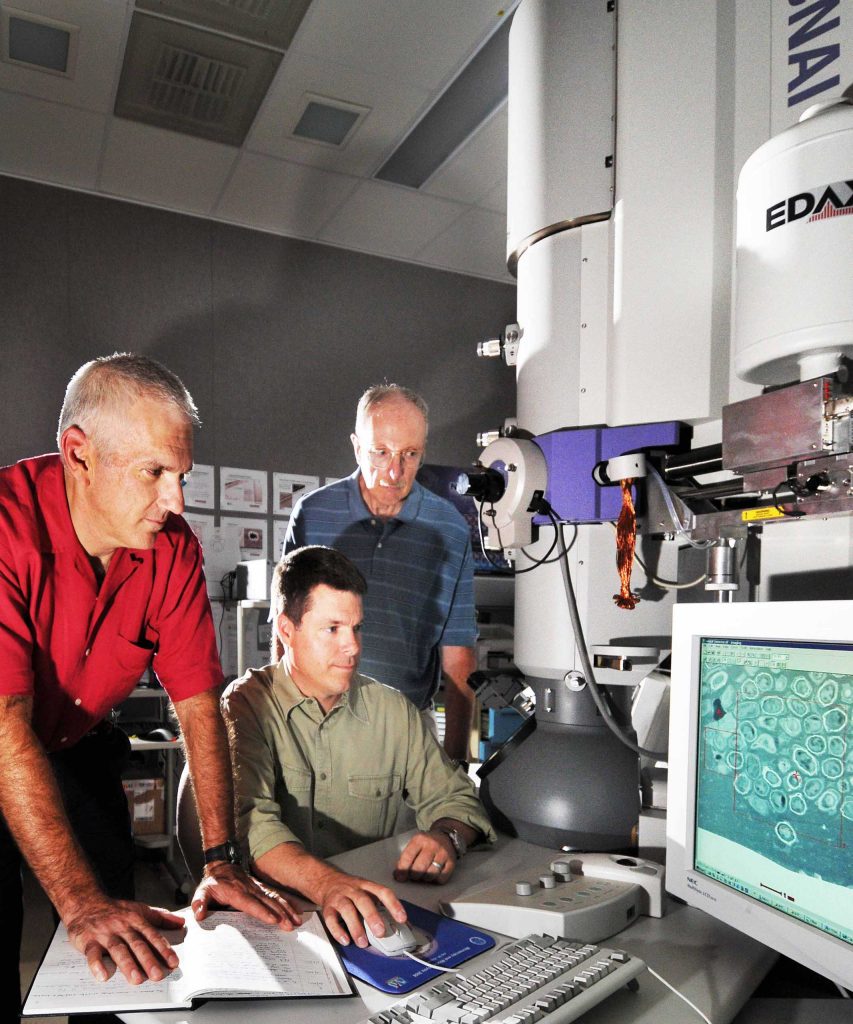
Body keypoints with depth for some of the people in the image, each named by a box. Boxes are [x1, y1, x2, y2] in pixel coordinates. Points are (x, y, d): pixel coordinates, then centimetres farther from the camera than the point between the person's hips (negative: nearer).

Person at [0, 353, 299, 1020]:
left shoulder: (172, 548, -15)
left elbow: (198, 700, -14)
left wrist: (222, 860, -20)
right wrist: (80, 901, -37)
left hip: (78, 752, 4)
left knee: (127, 953, 8)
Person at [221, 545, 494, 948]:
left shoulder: (394, 710, 7)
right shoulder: (245, 706, -7)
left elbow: (453, 797, 10)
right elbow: (246, 817, -22)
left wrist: (446, 837, -14)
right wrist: (323, 881, -39)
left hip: (371, 911, 2)